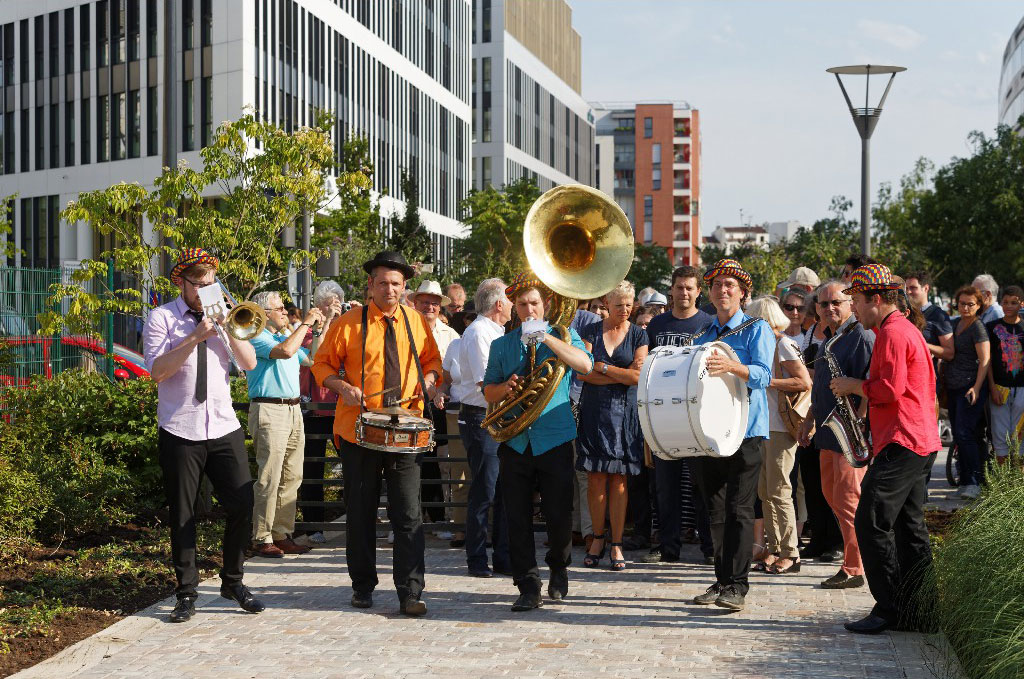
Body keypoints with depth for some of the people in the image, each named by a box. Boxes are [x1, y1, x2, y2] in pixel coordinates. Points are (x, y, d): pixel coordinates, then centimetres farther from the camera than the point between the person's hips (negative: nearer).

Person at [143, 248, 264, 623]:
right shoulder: (162, 318, -1)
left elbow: (250, 363, 5)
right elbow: (157, 370, -13)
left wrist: (229, 328, -9)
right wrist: (195, 338, -19)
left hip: (224, 427, 3)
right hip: (180, 431, -3)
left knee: (242, 506, -1)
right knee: (182, 516, 3)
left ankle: (233, 581, 16)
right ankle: (186, 593, 13)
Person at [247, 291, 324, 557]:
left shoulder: (286, 335, 21)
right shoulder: (257, 337, -7)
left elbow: (311, 360, 25)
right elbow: (285, 351, -23)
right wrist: (306, 323, -14)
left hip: (294, 410, 9)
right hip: (269, 412, -9)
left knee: (291, 478, 9)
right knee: (269, 479, -9)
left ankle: (282, 535, 15)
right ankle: (262, 540, -4)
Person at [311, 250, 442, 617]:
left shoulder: (416, 322, 10)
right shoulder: (348, 324, 1)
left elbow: (432, 359, 21)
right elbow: (322, 363, 6)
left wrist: (429, 379, 0)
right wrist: (343, 387, -11)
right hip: (359, 431, -1)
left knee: (409, 515, -5)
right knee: (360, 512, 8)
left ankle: (410, 593, -3)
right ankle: (363, 586, 21)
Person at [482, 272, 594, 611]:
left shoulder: (561, 336, 6)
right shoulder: (502, 345, 14)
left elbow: (586, 364, -14)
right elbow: (488, 392, 14)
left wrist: (544, 336, -21)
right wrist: (505, 387, -9)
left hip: (555, 440, -2)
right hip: (514, 441, 2)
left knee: (559, 514, 1)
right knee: (518, 518, -1)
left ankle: (558, 569, 28)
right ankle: (528, 586, 7)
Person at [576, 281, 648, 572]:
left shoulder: (638, 335, 7)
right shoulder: (591, 332, 7)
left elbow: (637, 375, -5)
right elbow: (582, 372, -5)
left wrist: (602, 367, -5)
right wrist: (621, 377, -7)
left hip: (624, 413, 0)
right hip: (593, 411, 1)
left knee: (618, 480, -2)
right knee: (595, 479, -1)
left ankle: (616, 544, 3)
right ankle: (598, 537, 12)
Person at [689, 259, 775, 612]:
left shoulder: (757, 329, 1)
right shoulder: (703, 335, 18)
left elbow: (763, 374, -14)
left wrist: (731, 366, -32)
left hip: (744, 429, -5)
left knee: (739, 510, -8)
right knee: (715, 510, 7)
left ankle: (737, 585, -7)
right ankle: (722, 580, 13)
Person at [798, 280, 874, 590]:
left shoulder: (861, 337, -13)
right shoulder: (829, 339, 17)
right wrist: (811, 419, 23)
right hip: (828, 431, 10)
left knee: (847, 498, -7)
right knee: (830, 494, 14)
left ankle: (854, 568, 1)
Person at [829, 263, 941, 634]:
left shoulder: (892, 333, -12)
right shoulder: (906, 330, 22)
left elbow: (890, 389, -22)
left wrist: (853, 385, -7)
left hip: (901, 444, -11)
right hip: (920, 443, 11)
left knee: (871, 523, -10)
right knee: (909, 527, 10)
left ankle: (889, 607, -8)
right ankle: (915, 610, 12)